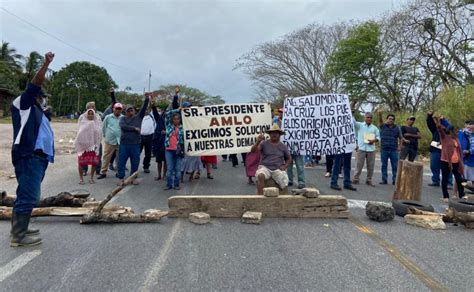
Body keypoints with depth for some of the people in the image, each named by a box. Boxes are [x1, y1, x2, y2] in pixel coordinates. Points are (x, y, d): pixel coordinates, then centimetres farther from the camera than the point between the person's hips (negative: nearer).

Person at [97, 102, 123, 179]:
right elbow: (103, 127, 11)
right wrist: (105, 136, 14)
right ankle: (103, 173, 13)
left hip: (120, 142, 0)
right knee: (106, 157, 4)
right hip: (109, 141, 0)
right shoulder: (108, 117, 1)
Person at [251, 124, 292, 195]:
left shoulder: (283, 146, 14)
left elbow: (289, 158, 23)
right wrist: (258, 142, -27)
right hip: (265, 167, -2)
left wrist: (285, 166, 3)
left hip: (278, 169, 2)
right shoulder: (264, 144, 5)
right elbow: (253, 150, -9)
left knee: (284, 183, -28)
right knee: (260, 176, -36)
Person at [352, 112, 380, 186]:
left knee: (371, 166, 6)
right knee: (359, 165, 0)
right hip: (361, 148, -3)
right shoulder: (360, 125, 5)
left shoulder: (374, 128, 14)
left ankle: (369, 180, 17)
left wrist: (374, 140, -9)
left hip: (371, 149, 3)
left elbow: (378, 136, 12)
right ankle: (356, 179, 10)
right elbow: (353, 122, -12)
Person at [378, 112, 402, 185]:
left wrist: (399, 146, 2)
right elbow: (381, 121, -17)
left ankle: (395, 180, 10)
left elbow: (400, 138, 13)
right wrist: (380, 115, -35)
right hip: (384, 149, 0)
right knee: (384, 165, 5)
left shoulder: (397, 128, 6)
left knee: (395, 166, 2)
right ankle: (384, 180, 11)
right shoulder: (383, 126, 3)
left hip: (394, 150, 1)